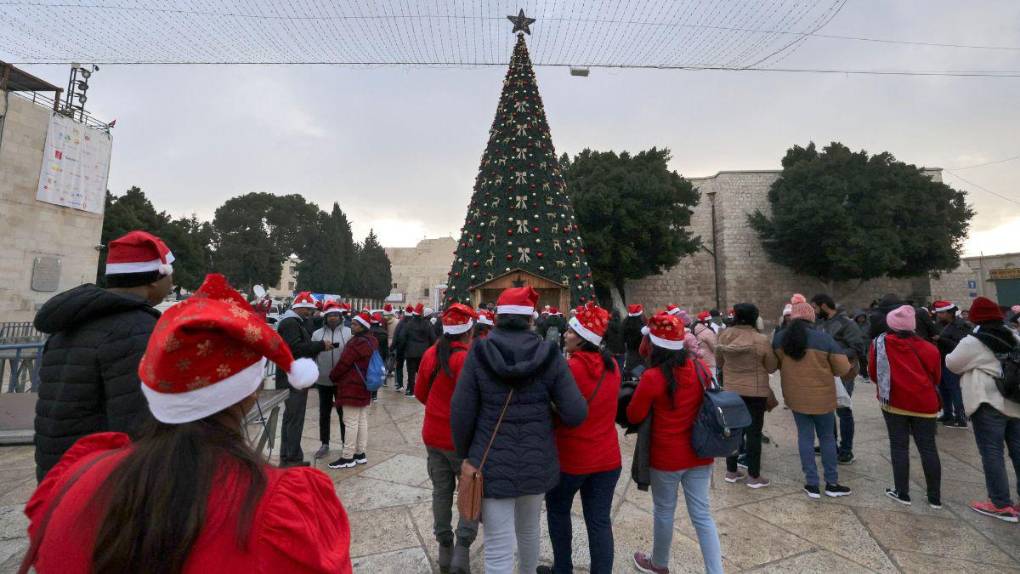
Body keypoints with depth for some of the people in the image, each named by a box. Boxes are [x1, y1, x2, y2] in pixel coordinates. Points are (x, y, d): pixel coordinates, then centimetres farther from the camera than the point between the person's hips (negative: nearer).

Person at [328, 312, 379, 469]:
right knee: (362, 420, 13)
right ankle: (361, 454, 22)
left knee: (351, 422, -2)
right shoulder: (372, 341, 8)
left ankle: (348, 457, 6)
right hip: (365, 387, 9)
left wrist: (332, 376, 4)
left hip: (352, 387, -9)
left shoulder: (356, 343, -21)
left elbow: (343, 364, -15)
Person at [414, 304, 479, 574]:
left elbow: (420, 393, 8)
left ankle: (444, 549, 29)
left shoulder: (430, 354, -2)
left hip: (433, 435, 6)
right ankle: (461, 549, 5)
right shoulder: (470, 357, -22)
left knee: (441, 492, 17)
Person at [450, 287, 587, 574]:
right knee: (529, 529, 28)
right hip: (537, 461, 3)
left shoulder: (478, 354, -11)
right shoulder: (549, 354, -9)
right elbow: (576, 414, -12)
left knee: (498, 546, 8)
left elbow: (461, 413, -9)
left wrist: (465, 454, 7)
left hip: (492, 463, -2)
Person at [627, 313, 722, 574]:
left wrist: (647, 398, 6)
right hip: (699, 453, 4)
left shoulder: (653, 377, -22)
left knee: (664, 511, 16)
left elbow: (634, 416, -11)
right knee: (702, 514, 14)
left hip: (666, 456, -4)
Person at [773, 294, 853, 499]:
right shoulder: (824, 338, -14)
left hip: (795, 396, 2)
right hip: (822, 396, -2)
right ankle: (832, 484, 24)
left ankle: (812, 484, 16)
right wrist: (824, 368, 10)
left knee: (805, 437, 11)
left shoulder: (779, 338, -6)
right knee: (827, 437, 14)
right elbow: (843, 369, -8)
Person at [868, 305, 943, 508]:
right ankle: (935, 497, 19)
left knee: (899, 446, 7)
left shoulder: (880, 343, -6)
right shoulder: (929, 348, -2)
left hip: (894, 401, -2)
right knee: (928, 448, 11)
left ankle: (902, 493, 12)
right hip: (924, 403, 2)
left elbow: (873, 374, -1)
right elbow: (936, 378, 9)